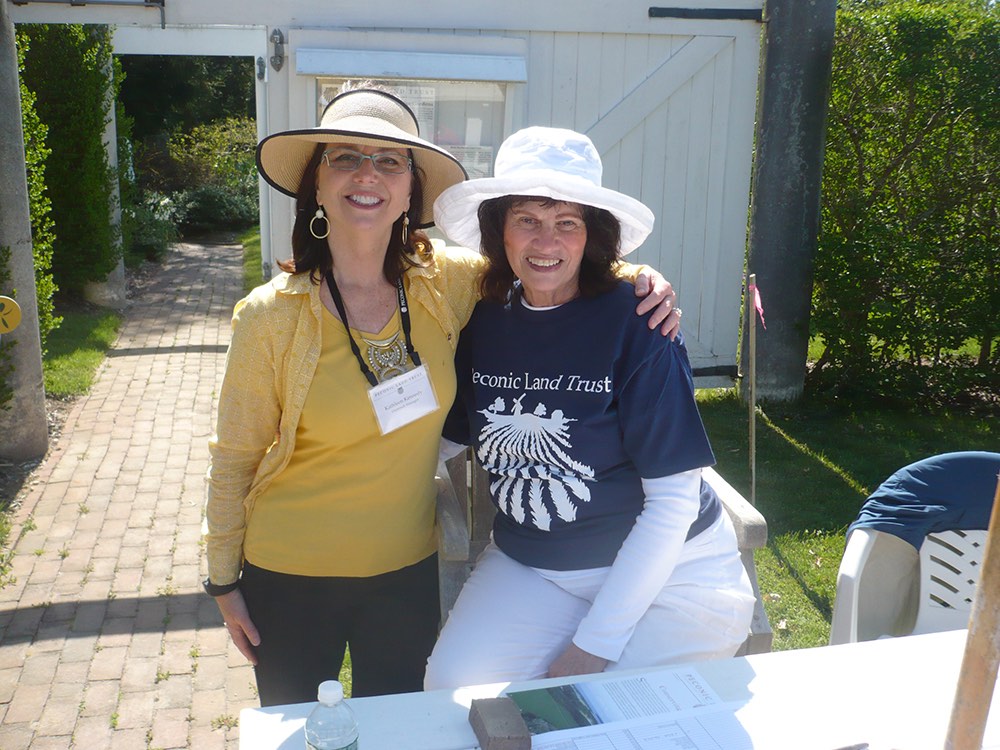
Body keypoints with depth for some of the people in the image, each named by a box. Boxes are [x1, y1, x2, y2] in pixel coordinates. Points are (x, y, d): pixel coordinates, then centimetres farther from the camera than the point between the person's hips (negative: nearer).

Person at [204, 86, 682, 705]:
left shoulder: (447, 282, -11)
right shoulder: (272, 317, -17)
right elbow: (235, 460, -7)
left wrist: (638, 277, -11)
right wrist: (224, 582, 0)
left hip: (408, 570, 2)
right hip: (291, 580, -2)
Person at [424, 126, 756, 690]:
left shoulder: (634, 323, -17)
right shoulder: (483, 322, -3)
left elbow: (674, 499, -16)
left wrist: (595, 645, -16)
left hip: (668, 572, -3)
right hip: (529, 568, 4)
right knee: (454, 685, -16)